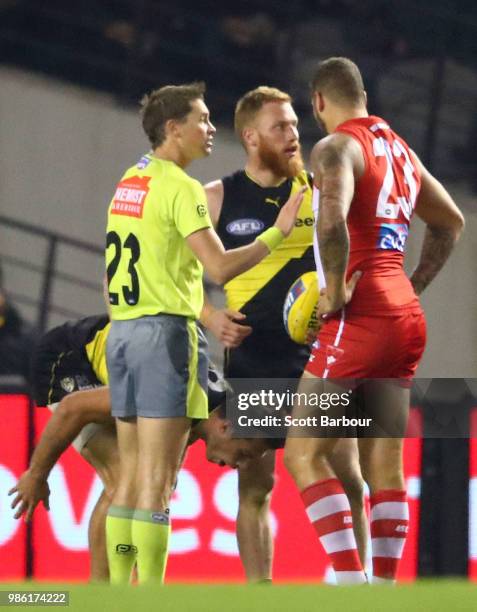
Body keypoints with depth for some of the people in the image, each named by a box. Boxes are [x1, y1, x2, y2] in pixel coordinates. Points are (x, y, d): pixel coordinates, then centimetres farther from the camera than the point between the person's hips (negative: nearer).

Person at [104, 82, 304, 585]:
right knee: (157, 481, -7)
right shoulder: (179, 187, -12)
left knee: (130, 476, 10)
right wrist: (278, 233, -13)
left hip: (122, 330, 8)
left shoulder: (129, 181, 14)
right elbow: (220, 267, -20)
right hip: (165, 331, -8)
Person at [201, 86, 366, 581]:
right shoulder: (217, 198, 3)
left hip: (316, 355, 1)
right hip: (251, 361, -1)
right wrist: (208, 315, -8)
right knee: (255, 484, 0)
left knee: (346, 479, -4)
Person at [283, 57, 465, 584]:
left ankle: (351, 582, -15)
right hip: (405, 316, 8)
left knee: (303, 454, -5)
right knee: (384, 465, 8)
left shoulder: (337, 147, -8)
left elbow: (332, 216, -28)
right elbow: (450, 222, 30)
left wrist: (336, 289, -18)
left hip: (360, 318, -8)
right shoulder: (401, 150, 18)